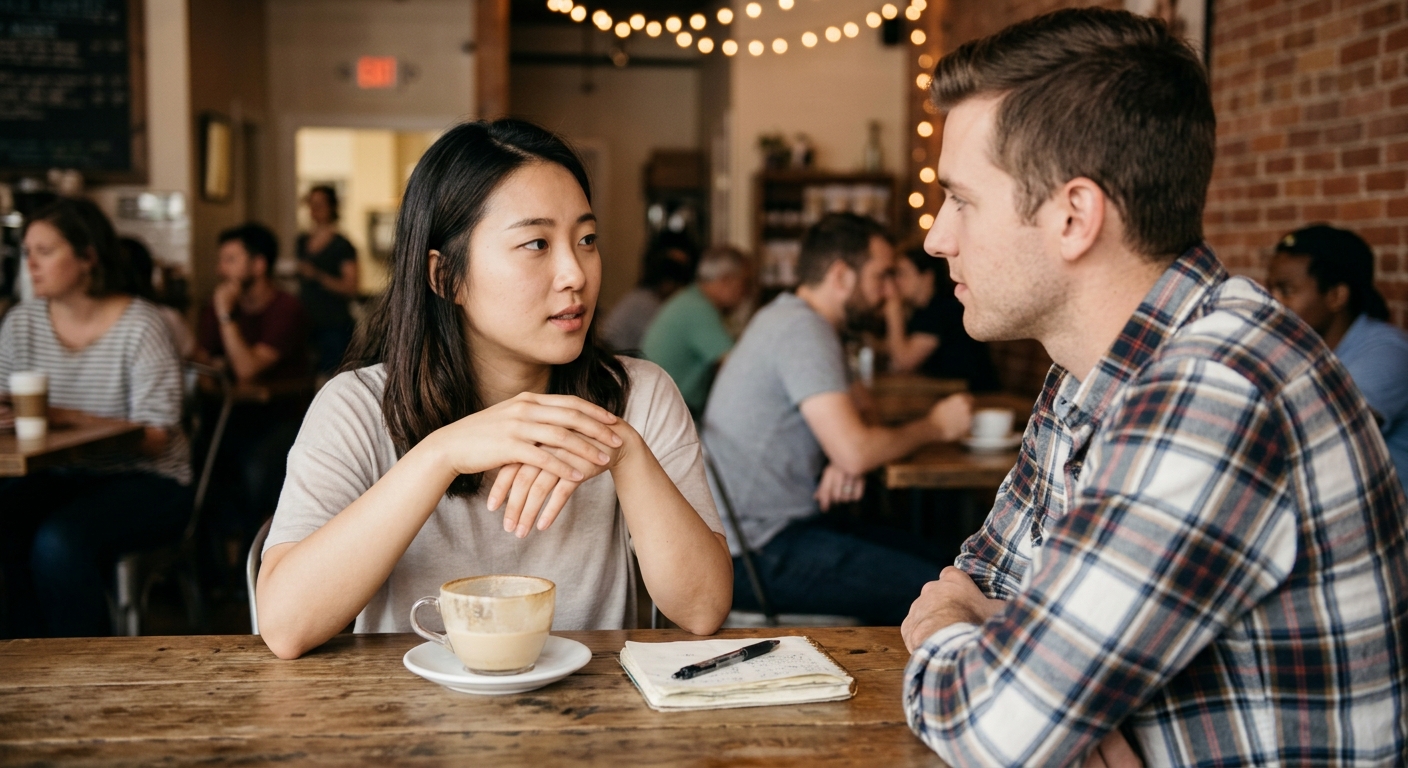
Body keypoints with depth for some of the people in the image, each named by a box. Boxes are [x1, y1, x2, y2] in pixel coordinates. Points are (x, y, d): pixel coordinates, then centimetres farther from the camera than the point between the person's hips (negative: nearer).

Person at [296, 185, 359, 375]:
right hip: (307, 323, 6)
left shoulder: (342, 246, -3)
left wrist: (318, 275, -20)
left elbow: (350, 288, -12)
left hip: (335, 325, -6)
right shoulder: (303, 242, 16)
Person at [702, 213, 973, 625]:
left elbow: (837, 434, 22)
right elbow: (855, 451, -24)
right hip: (758, 555, -10)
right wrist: (935, 426, -6)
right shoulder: (802, 328, -17)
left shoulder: (784, 316, 15)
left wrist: (843, 464, -3)